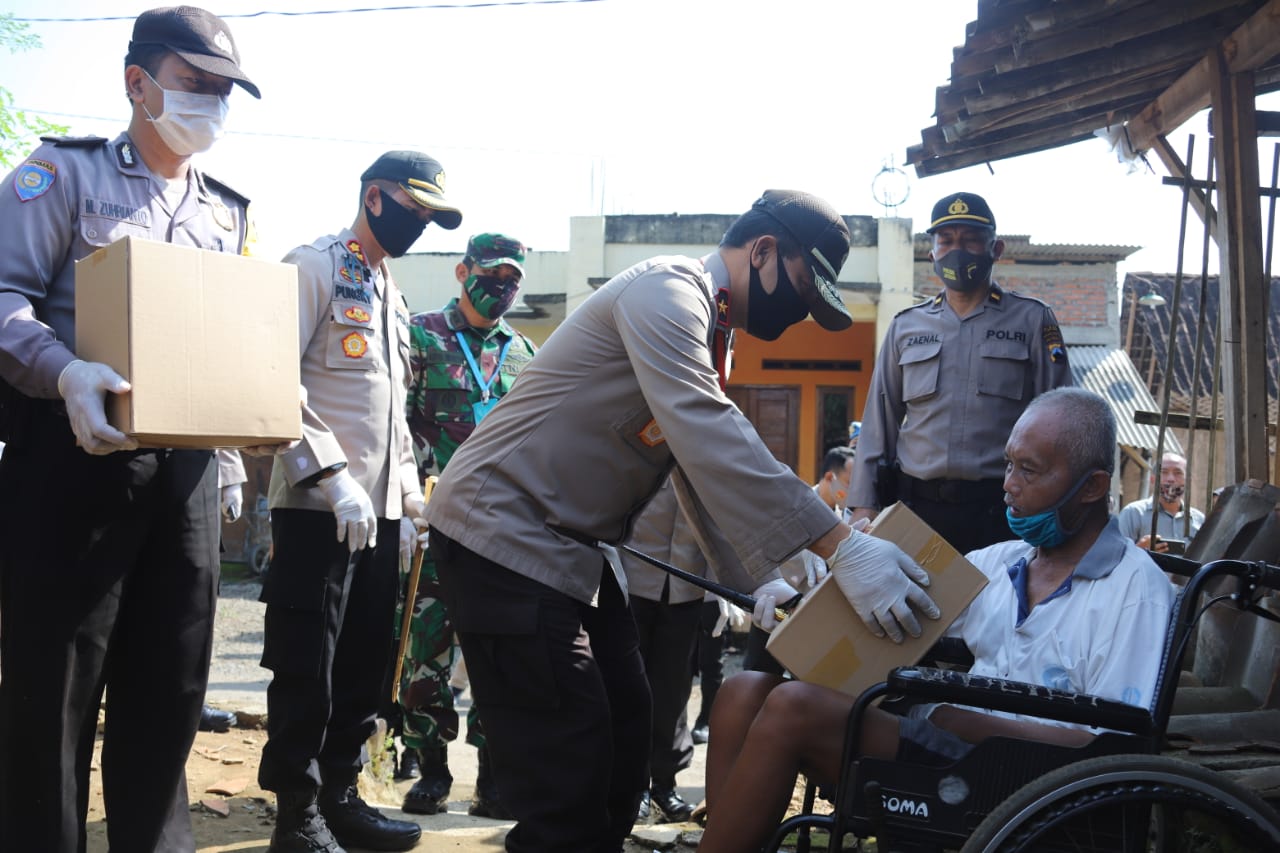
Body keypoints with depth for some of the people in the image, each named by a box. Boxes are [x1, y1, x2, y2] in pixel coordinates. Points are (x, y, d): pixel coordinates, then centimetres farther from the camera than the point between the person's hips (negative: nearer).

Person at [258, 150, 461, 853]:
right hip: (318, 507, -8)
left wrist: (407, 503, 18)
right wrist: (335, 477, -21)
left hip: (378, 512, 8)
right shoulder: (316, 267, -4)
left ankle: (338, 795, 22)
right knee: (306, 669, -3)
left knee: (364, 664, 11)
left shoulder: (392, 296, 21)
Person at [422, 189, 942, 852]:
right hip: (503, 533, -10)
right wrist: (842, 547, -33)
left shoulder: (708, 336, 17)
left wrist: (759, 581, 6)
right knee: (569, 780, -12)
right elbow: (710, 439, -30)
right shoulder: (669, 289, -16)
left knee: (622, 744, 12)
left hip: (569, 547, 10)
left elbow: (705, 472, 19)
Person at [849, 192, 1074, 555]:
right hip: (914, 508, 2)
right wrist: (865, 505, 6)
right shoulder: (906, 326, 13)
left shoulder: (1032, 320, 6)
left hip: (998, 511, -2)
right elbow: (879, 422, 14)